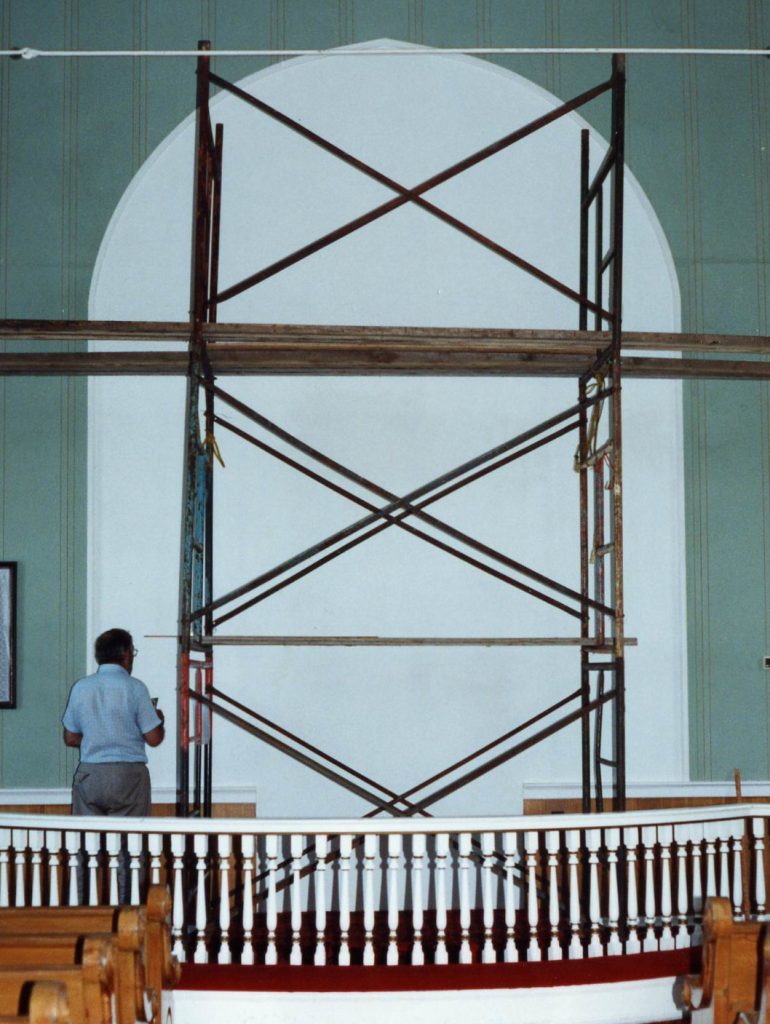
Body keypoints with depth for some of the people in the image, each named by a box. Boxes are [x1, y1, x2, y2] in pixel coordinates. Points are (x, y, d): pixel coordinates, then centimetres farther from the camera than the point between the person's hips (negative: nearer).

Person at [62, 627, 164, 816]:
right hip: (128, 772, -3)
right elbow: (153, 738, -6)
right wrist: (159, 721, 15)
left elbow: (70, 738, 11)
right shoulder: (134, 687, -6)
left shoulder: (80, 687, 5)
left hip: (88, 774, 3)